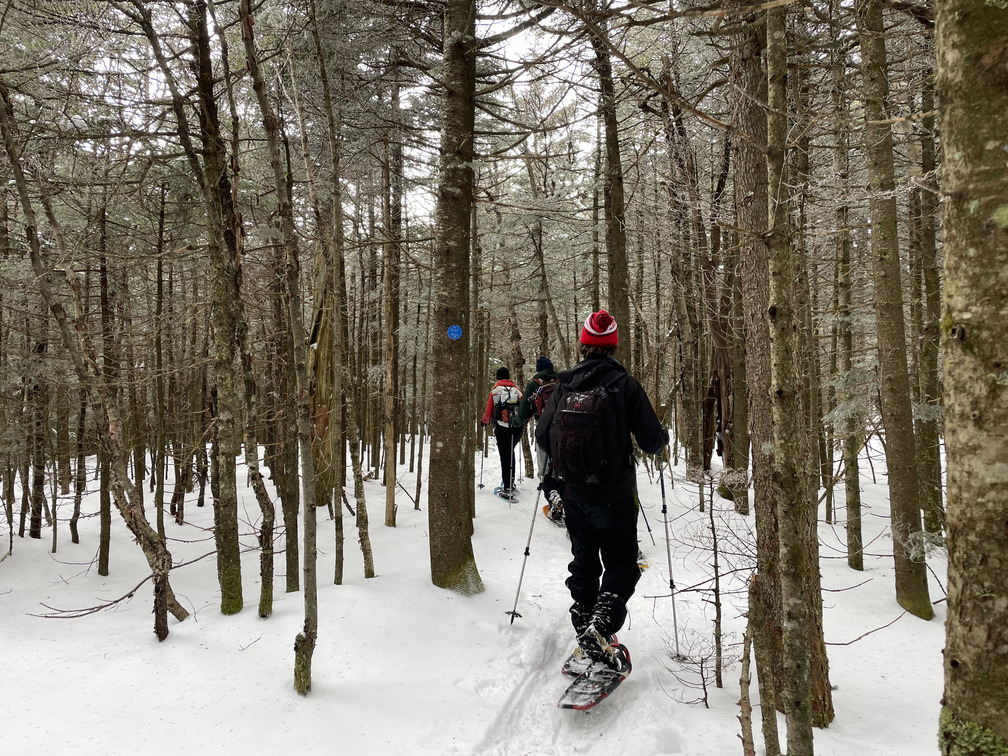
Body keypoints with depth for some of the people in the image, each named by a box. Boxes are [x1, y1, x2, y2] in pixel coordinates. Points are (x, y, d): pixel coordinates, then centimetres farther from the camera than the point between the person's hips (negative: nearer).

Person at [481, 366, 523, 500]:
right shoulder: (517, 389, 7)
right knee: (510, 453, 23)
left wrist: (484, 421, 21)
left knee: (505, 457, -2)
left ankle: (507, 489, -5)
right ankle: (511, 480, 26)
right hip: (517, 429, 3)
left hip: (502, 429, -3)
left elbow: (489, 412, 0)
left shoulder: (495, 390, 0)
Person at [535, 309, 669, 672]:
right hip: (614, 495, -3)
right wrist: (663, 435, 14)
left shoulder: (564, 385, -2)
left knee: (583, 562, 19)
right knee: (621, 565, 9)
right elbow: (651, 441, -9)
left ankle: (584, 627, 22)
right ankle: (601, 624, -12)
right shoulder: (624, 385, -11)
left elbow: (542, 436, 4)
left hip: (574, 494, 4)